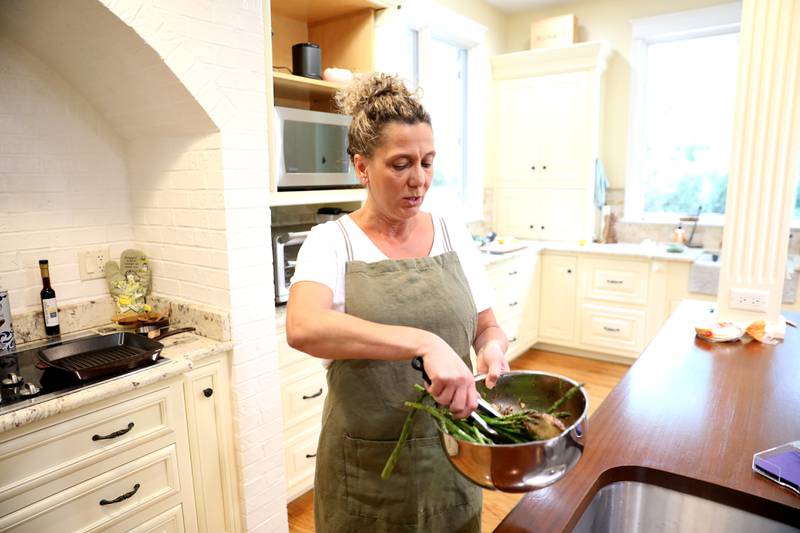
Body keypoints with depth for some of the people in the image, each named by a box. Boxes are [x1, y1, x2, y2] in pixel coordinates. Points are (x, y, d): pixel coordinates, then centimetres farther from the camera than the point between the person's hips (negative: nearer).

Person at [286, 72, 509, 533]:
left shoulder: (454, 237, 0)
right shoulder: (331, 242, -11)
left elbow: (488, 327, 7)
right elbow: (303, 328, -30)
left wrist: (493, 347, -16)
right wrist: (426, 342, -40)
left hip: (451, 456, 3)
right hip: (366, 467, -3)